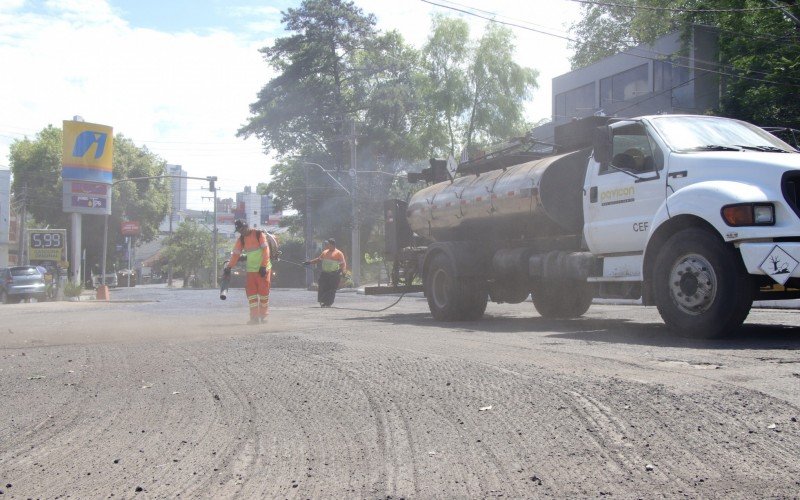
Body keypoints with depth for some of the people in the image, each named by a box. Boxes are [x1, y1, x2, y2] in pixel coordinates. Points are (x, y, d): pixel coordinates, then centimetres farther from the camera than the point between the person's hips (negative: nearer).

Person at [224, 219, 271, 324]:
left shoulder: (259, 234, -7)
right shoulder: (241, 239, 9)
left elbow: (265, 250, -12)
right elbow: (236, 254, 8)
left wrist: (263, 266, -18)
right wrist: (229, 267, -4)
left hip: (263, 269, -4)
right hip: (251, 270, 4)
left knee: (263, 291, -2)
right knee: (251, 292, -6)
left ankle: (263, 315, 13)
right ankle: (254, 317, -5)